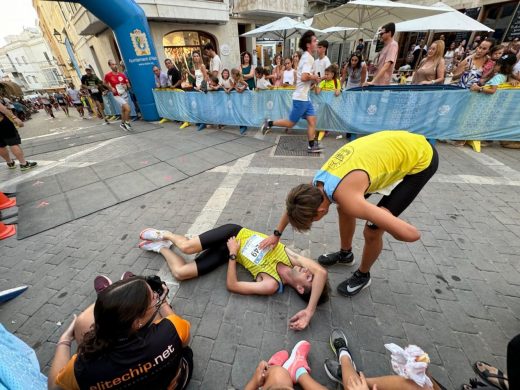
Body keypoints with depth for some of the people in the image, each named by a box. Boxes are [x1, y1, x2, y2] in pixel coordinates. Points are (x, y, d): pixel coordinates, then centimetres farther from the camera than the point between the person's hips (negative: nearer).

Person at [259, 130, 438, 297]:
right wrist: (276, 234, 13)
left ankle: (363, 276, 22)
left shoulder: (349, 201, -37)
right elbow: (294, 203, 7)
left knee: (372, 231, -7)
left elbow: (411, 234, -33)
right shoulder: (317, 183, -12)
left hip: (421, 159, -6)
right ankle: (345, 254, 35)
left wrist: (383, 216, -14)